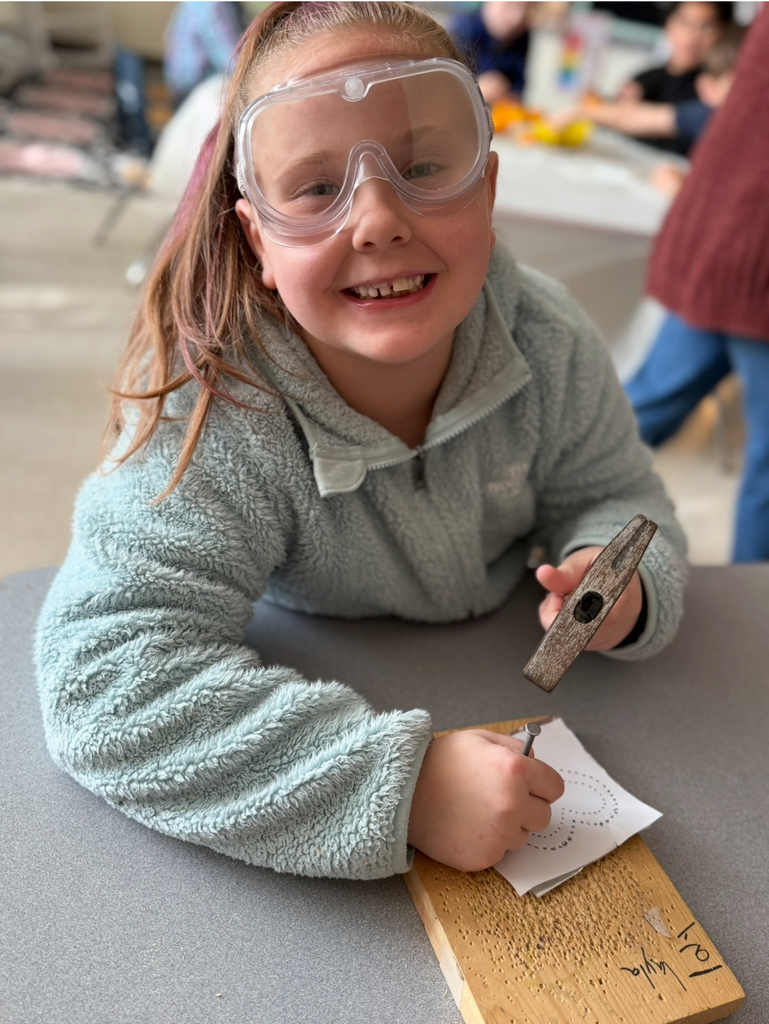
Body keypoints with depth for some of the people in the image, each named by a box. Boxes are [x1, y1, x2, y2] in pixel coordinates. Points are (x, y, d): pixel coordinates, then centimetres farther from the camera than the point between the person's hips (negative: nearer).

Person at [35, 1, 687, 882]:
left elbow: (613, 496, -2)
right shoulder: (214, 413, -30)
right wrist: (402, 784, -42)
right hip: (306, 683, -5)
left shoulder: (546, 339, -17)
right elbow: (103, 676, -35)